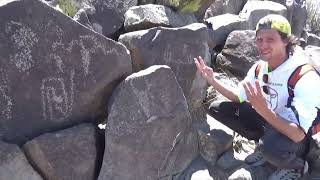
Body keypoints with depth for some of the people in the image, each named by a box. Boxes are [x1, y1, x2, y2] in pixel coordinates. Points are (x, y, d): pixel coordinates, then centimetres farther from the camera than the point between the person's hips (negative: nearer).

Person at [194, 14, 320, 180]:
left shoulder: (305, 78, -28)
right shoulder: (259, 67, -7)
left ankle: (297, 166, -3)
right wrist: (212, 80, -9)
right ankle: (264, 144, 8)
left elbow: (298, 135, -34)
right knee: (217, 108, -3)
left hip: (295, 138, -6)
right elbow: (238, 97, 5)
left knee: (271, 146, -41)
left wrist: (263, 110, -47)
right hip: (268, 123, 6)